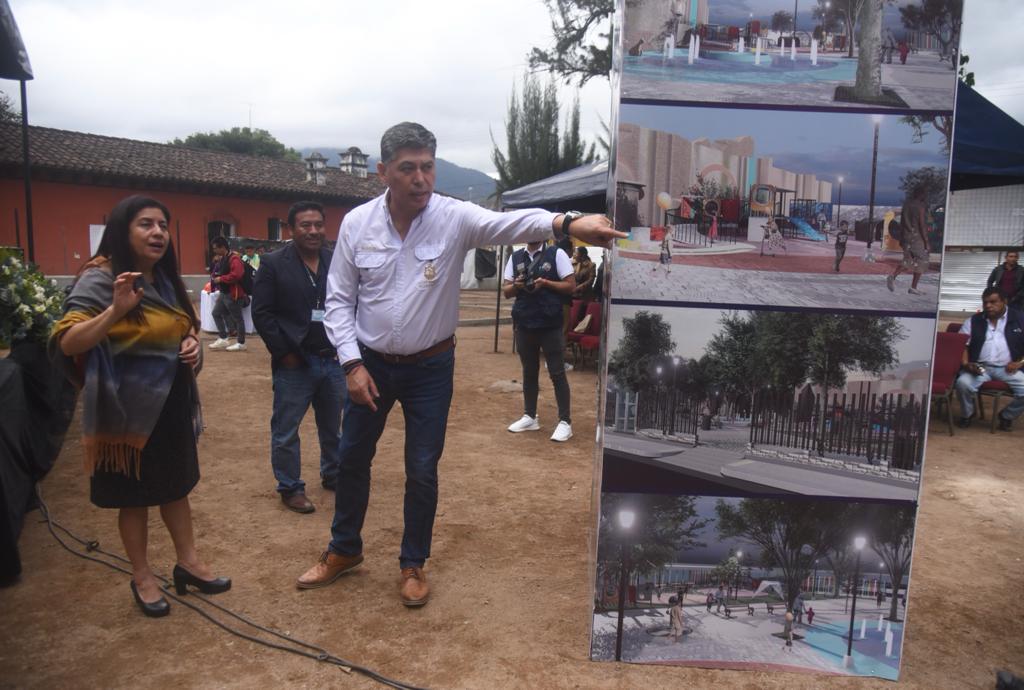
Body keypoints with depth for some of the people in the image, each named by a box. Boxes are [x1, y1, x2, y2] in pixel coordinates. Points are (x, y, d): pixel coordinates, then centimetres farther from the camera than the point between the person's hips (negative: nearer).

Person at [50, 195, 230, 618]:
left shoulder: (166, 279, 7)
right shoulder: (100, 279, -15)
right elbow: (67, 343, -24)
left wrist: (192, 344, -2)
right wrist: (115, 310, -38)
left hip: (172, 402, 7)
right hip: (130, 407, -7)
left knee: (176, 485, 17)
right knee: (134, 495, 8)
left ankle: (188, 562, 31)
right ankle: (142, 577, 25)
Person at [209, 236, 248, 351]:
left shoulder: (234, 259, -18)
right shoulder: (222, 259, 14)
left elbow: (236, 275, -30)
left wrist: (220, 279, -21)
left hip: (233, 294, -10)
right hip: (223, 293, 10)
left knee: (237, 318, -2)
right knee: (216, 313, 12)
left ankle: (241, 343, 7)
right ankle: (223, 339, 18)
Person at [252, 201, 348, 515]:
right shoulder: (274, 264, -6)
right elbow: (261, 313, -8)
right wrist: (284, 352, -11)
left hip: (333, 361, 4)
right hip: (294, 363, -4)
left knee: (333, 427, 17)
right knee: (286, 430, 6)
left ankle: (333, 476, 35)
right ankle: (290, 488, 21)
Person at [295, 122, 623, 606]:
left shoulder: (454, 218, -15)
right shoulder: (357, 223, -8)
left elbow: (510, 223, -35)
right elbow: (339, 299, -3)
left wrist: (566, 223, -54)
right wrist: (352, 364, -12)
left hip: (430, 367, -2)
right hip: (370, 364, 2)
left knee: (422, 470, 7)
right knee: (352, 458, 16)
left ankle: (413, 565, 29)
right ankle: (344, 551, 39)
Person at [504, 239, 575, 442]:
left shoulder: (556, 254, -3)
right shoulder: (515, 257, 8)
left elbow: (570, 286, -5)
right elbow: (506, 292, 10)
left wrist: (545, 283, -17)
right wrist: (516, 285, -12)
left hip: (550, 325, -4)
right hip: (524, 324, 4)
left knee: (557, 372, 0)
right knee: (529, 371, 13)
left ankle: (565, 422, 5)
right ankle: (529, 417, 24)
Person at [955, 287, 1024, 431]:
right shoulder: (973, 321, 11)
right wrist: (966, 364, -12)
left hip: (1008, 368, 0)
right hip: (980, 367, 0)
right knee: (963, 383, -30)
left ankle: (1007, 416, 10)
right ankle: (966, 414, 3)